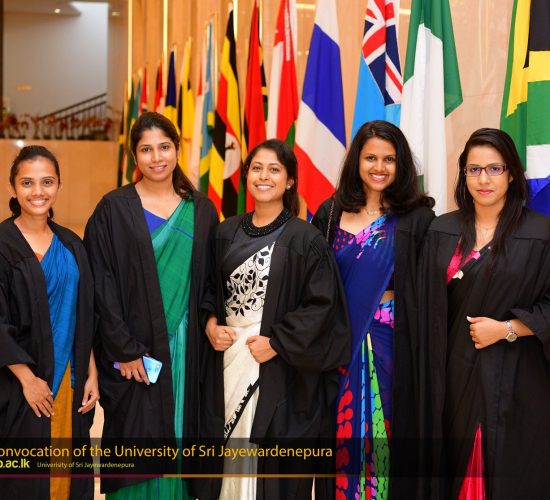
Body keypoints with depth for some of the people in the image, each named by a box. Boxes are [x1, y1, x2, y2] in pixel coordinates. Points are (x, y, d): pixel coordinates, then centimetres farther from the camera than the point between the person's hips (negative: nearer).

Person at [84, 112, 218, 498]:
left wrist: (209, 323, -2)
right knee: (137, 447, 0)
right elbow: (103, 285, -7)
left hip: (186, 349, 3)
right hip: (134, 349, -3)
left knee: (178, 437, 8)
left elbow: (210, 280, 12)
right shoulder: (114, 209, -3)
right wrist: (123, 350, -12)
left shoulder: (201, 210, 8)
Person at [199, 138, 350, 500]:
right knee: (230, 455, 9)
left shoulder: (304, 238, -6)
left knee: (273, 467, -2)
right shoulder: (227, 233, 10)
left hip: (279, 371, -5)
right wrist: (211, 323, 0)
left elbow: (322, 303, -10)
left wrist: (277, 343, -16)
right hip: (227, 361, 5)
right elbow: (211, 287, 18)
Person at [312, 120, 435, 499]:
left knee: (387, 434, 2)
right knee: (346, 434, 7)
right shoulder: (330, 215, 6)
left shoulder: (417, 218, -3)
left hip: (395, 345, -2)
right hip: (342, 345, 2)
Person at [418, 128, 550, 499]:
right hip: (458, 372, 3)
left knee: (514, 470, 4)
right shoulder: (443, 232, 5)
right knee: (458, 463, 10)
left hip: (517, 375, -3)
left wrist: (506, 329, -13)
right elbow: (431, 310, 6)